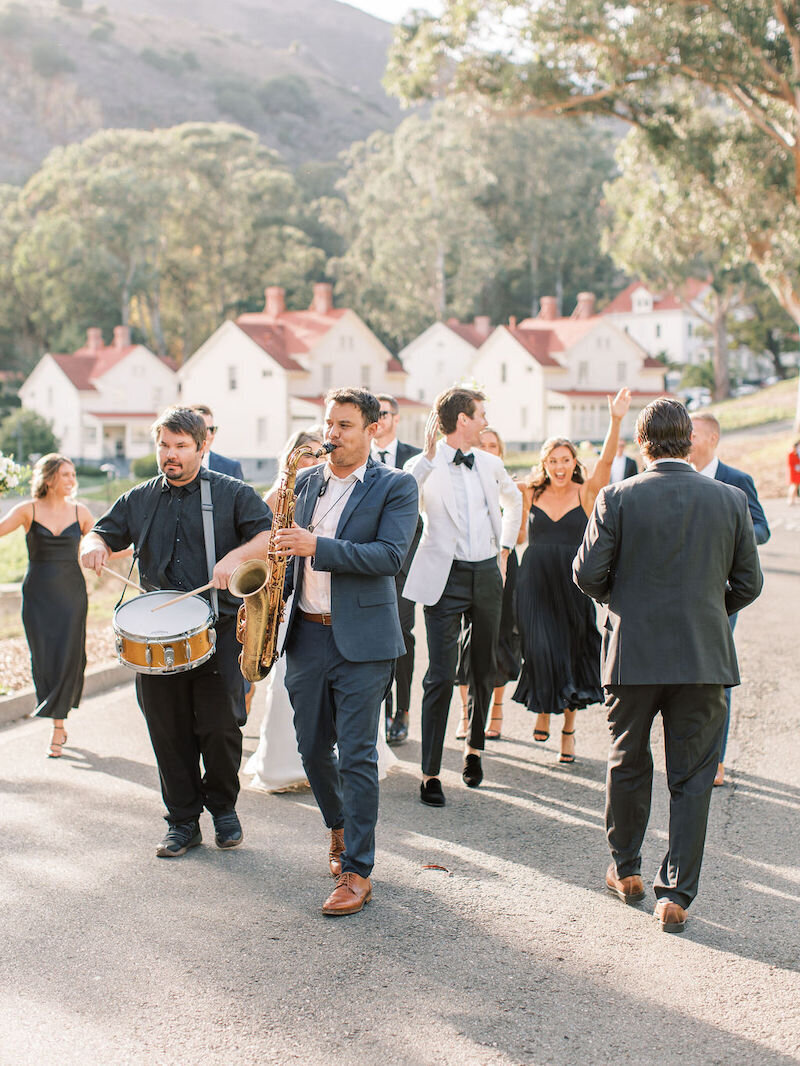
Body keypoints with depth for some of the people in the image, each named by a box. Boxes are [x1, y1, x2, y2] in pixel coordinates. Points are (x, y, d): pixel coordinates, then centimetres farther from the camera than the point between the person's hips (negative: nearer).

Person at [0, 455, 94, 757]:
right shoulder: (29, 510, -2)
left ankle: (57, 729, 7)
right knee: (43, 659, 1)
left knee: (66, 658, -3)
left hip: (71, 593, 1)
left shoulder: (80, 512, 4)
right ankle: (59, 726, 17)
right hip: (38, 594, -1)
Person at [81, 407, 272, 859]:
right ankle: (183, 821, 18)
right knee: (168, 730, 5)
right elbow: (103, 533, 20)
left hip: (219, 629, -3)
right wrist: (94, 545, -5)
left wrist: (236, 556, -24)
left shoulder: (232, 494, 2)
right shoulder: (140, 499, 14)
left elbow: (273, 536, -6)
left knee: (220, 726, -2)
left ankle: (224, 808, 22)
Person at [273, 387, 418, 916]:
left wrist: (318, 546, -24)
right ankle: (340, 827, 38)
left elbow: (390, 556, -17)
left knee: (357, 756, -4)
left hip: (362, 639, -5)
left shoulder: (396, 486, -5)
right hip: (306, 635, 5)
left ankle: (358, 871, 2)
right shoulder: (306, 480, 11)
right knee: (313, 749, 13)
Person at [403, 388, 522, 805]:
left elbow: (513, 500, 29)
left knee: (484, 670, 14)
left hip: (487, 575, 5)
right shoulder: (425, 466, -7)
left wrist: (505, 549, 22)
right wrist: (429, 454, -29)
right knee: (441, 676, -9)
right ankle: (430, 773, -2)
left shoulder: (490, 464, 9)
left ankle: (474, 747, 35)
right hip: (446, 578, -5)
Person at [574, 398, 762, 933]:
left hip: (634, 654, 0)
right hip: (705, 656, 1)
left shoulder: (617, 498, -9)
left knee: (628, 764, 18)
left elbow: (588, 573, -8)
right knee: (692, 778, 8)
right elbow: (748, 583, 2)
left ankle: (626, 870, 32)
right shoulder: (731, 500, -3)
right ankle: (677, 893, 7)